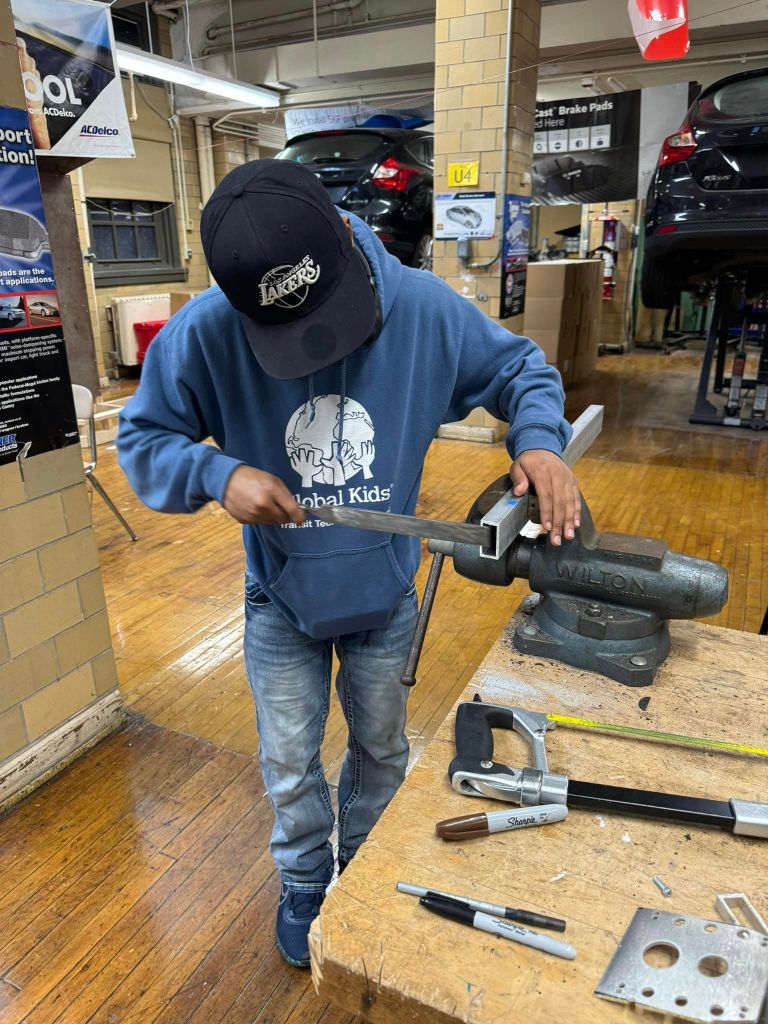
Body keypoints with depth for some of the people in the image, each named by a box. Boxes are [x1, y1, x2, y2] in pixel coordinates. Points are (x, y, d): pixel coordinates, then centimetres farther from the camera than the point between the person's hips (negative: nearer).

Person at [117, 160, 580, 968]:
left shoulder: (423, 307, -20)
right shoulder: (204, 332, -23)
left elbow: (520, 367, -5)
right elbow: (142, 441, -10)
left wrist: (538, 439, -25)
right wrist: (221, 474, -30)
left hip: (385, 595, 1)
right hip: (281, 600, 0)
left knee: (381, 748, 24)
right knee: (289, 764, 19)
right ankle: (305, 883, 51)